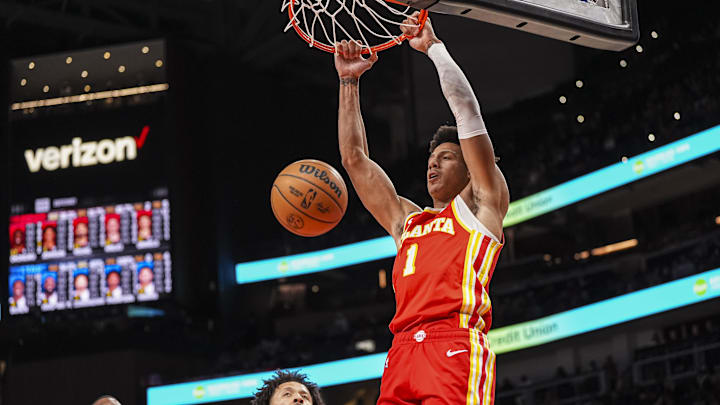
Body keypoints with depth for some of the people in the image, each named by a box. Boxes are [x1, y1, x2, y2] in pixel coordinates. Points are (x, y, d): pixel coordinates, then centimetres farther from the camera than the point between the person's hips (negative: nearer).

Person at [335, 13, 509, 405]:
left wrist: (433, 46, 14)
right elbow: (354, 158, 29)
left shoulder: (482, 203, 16)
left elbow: (467, 109, 9)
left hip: (456, 348, -5)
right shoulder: (406, 219, 30)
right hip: (402, 354, 6)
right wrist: (349, 82, 27)